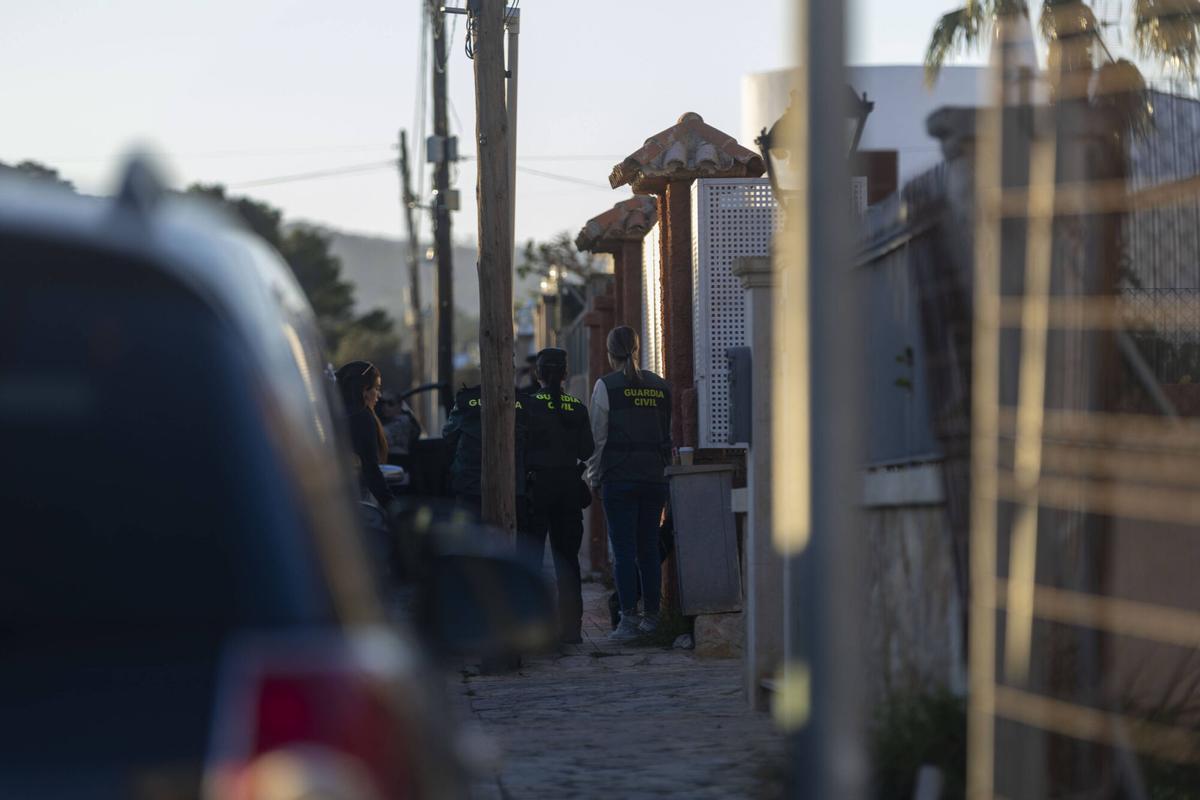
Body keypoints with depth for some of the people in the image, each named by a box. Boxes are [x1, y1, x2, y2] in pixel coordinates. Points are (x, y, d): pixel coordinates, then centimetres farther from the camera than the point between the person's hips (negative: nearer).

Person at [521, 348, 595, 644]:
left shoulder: (527, 405, -8)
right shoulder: (578, 408, 2)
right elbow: (587, 451, 4)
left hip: (536, 486, -4)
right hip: (568, 486, 4)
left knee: (529, 556, -1)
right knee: (567, 557, 11)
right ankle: (570, 627, 10)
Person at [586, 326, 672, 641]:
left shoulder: (607, 386, -5)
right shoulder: (660, 387, 9)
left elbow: (598, 437, -4)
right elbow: (669, 435, 13)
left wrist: (594, 477, 4)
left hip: (619, 477, -4)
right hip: (654, 478, 4)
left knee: (623, 551, -3)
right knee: (649, 549, 9)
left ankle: (629, 618, -7)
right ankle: (651, 617, 11)